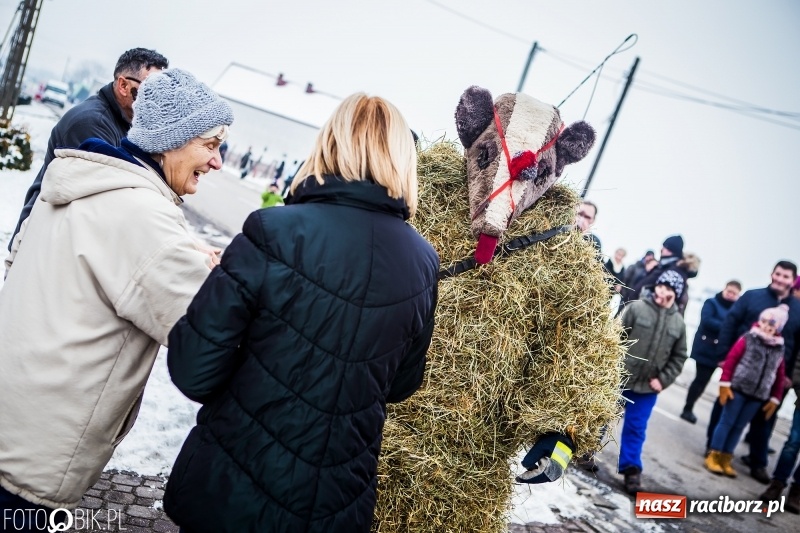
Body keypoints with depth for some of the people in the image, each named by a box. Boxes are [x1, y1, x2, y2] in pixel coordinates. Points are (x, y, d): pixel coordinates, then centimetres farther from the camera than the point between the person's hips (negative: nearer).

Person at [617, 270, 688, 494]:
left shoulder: (678, 323, 3)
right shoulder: (636, 308, -8)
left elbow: (679, 357, 9)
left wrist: (663, 379, -1)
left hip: (647, 386, 2)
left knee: (636, 428, 7)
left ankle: (631, 469, 16)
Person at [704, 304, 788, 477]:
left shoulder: (779, 348, 7)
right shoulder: (748, 339, -5)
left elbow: (780, 375, 12)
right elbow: (730, 359, -8)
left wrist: (775, 399, 10)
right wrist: (724, 384, -12)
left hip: (758, 396, 4)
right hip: (738, 388, -4)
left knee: (739, 427, 11)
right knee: (726, 422, 2)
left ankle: (725, 459, 19)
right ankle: (713, 457, 10)